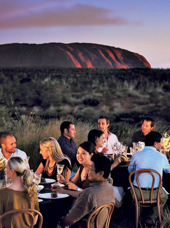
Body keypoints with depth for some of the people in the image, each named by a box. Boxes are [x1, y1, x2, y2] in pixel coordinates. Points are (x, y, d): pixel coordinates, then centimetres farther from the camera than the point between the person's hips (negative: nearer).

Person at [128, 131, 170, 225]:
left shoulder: (137, 155, -8)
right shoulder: (162, 157, -8)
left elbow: (130, 170, 10)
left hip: (138, 193, 1)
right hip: (155, 194, 0)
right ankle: (152, 217, 17)